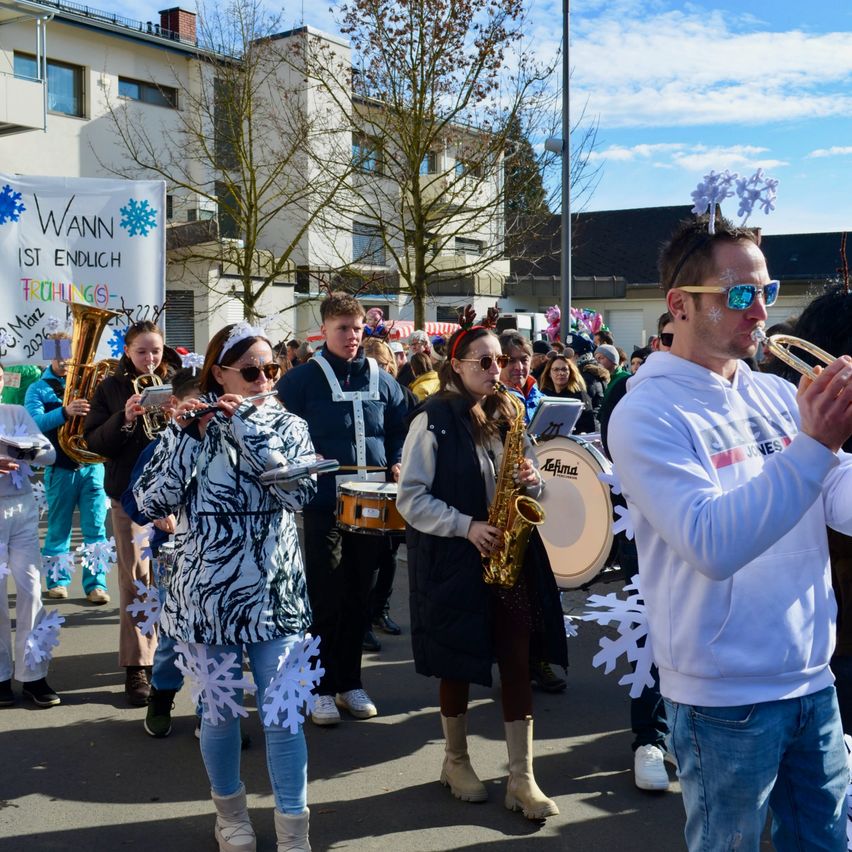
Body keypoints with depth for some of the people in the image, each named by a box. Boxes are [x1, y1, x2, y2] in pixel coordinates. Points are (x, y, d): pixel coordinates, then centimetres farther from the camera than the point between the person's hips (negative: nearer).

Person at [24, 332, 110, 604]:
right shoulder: (38, 389, 4)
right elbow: (35, 423, -14)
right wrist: (65, 412, -31)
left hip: (92, 464, 1)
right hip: (60, 468, -1)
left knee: (95, 528, -1)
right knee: (58, 529, 8)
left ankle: (95, 583, 5)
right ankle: (57, 579, 22)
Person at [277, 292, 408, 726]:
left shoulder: (381, 379, 10)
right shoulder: (301, 380, -2)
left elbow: (401, 426, 18)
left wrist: (396, 464, 4)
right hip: (323, 502, -4)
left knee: (360, 596, 11)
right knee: (325, 598, -1)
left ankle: (350, 682, 23)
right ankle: (322, 688, 10)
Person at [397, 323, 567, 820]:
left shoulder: (509, 416, 9)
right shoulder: (433, 421, -9)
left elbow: (528, 485, 16)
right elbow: (411, 498, -12)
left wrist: (532, 480, -7)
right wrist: (466, 526, -20)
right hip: (454, 560, -4)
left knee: (518, 660, 2)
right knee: (459, 663, 8)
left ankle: (522, 778, 9)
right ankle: (456, 761, 29)